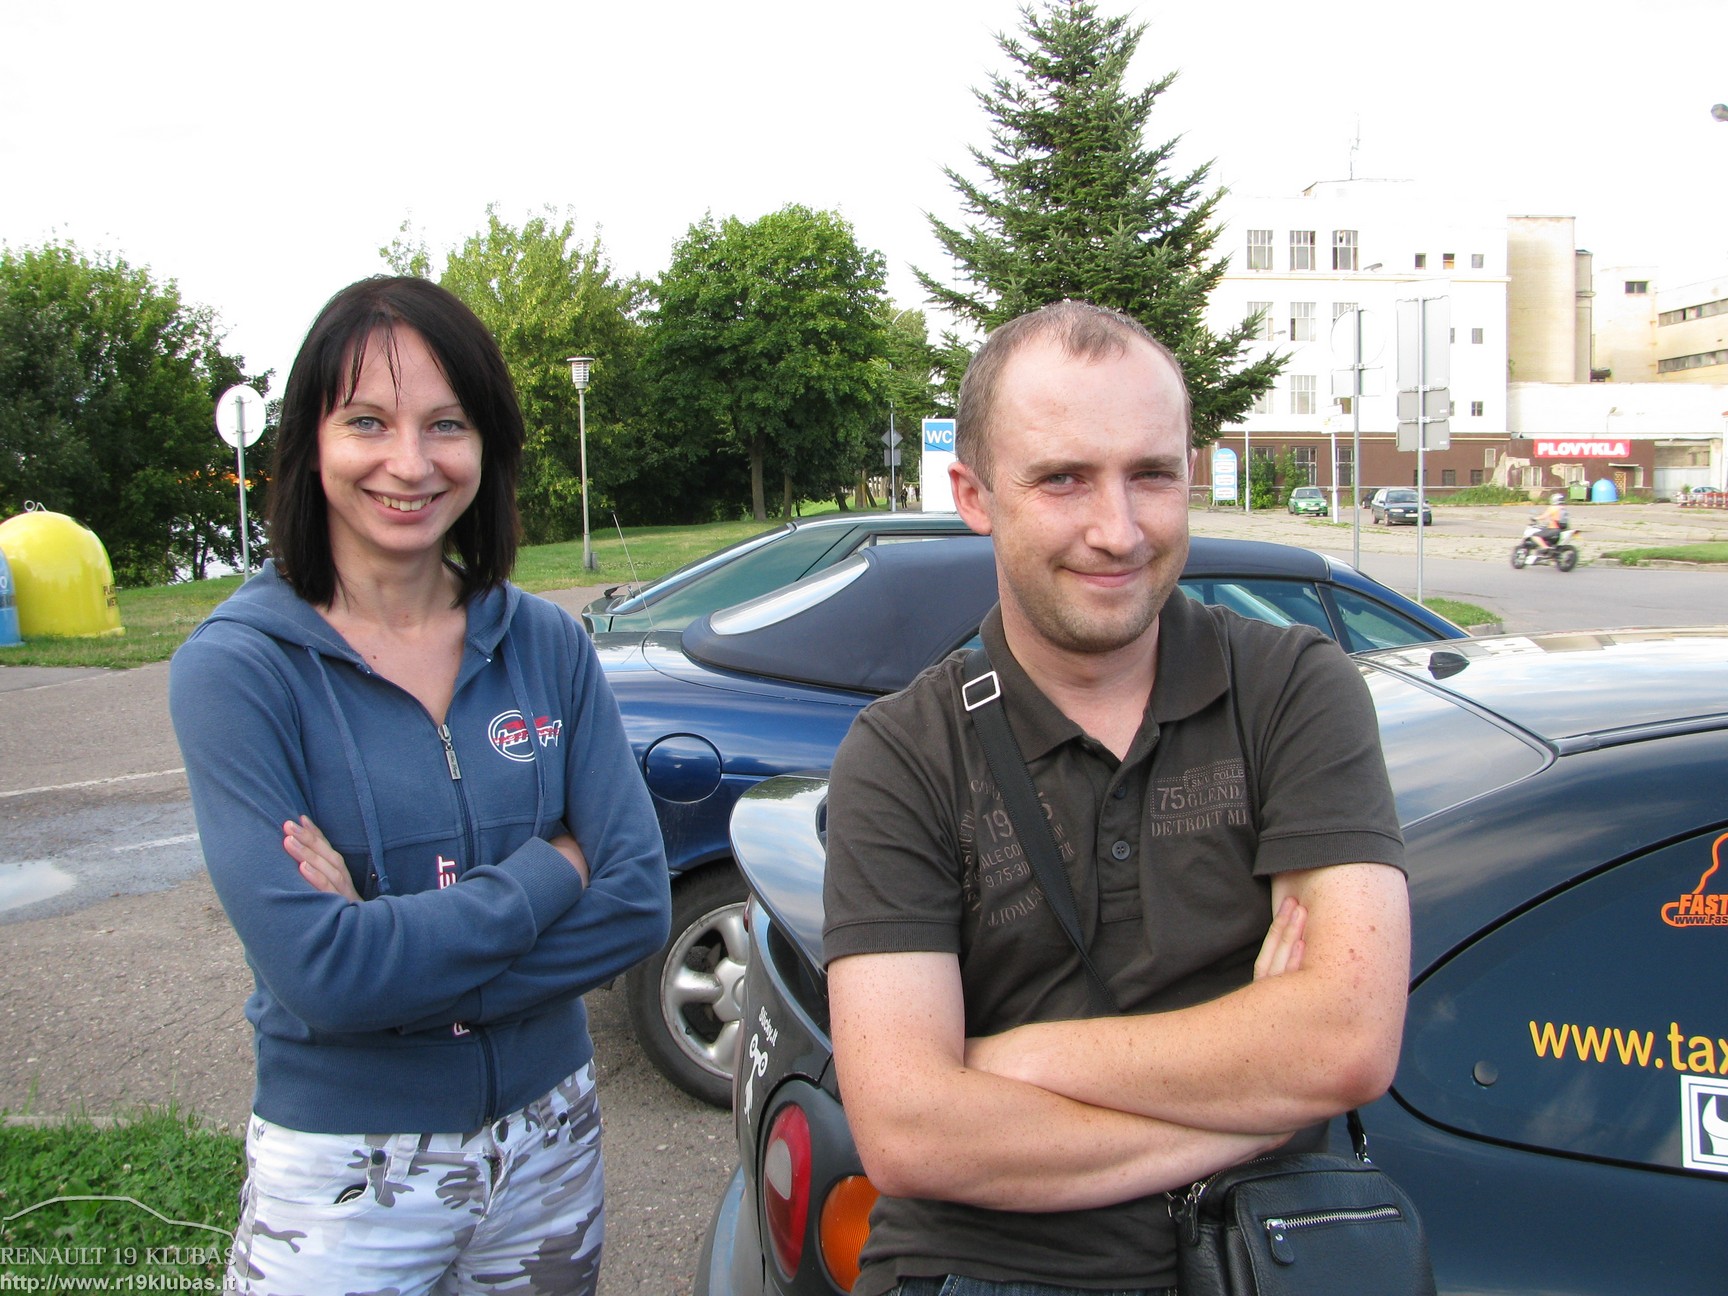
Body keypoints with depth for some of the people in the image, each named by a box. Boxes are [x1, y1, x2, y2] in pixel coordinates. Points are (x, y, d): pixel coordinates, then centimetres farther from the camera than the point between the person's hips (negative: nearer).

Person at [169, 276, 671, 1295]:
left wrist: (397, 945, -20)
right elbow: (318, 972, -23)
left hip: (549, 1142, 4)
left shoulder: (546, 643, -4)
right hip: (340, 1176, -3)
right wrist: (548, 872, -15)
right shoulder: (236, 667, -14)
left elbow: (639, 903, -11)